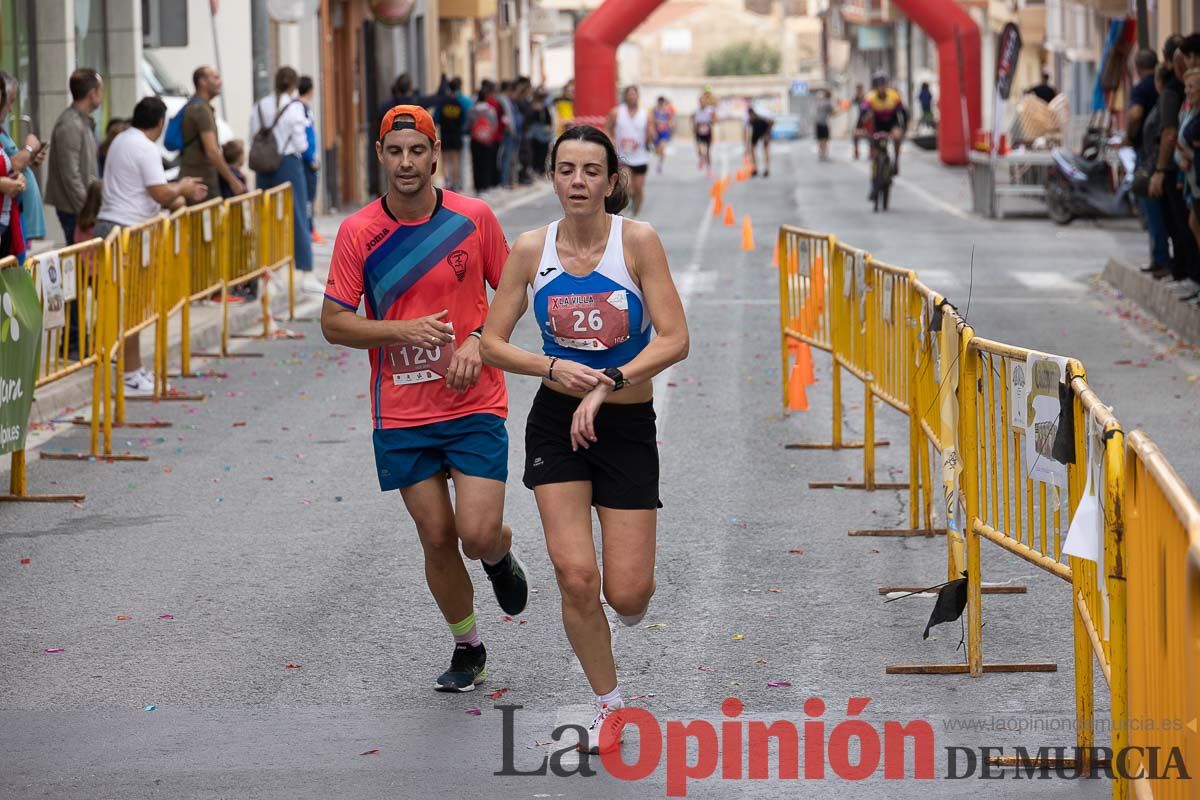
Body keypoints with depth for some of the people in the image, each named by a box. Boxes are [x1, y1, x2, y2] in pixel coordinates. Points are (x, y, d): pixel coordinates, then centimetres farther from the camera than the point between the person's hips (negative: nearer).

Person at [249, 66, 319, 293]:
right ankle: (307, 276, -3)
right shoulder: (294, 106, -8)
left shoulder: (259, 107, 6)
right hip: (289, 164, -5)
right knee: (298, 218, -1)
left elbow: (253, 138, 5)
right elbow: (300, 143, -9)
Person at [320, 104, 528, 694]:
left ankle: (500, 553, 27)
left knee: (478, 534, -11)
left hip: (474, 405, -1)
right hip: (401, 415, 1)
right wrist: (401, 330, -17)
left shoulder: (474, 218, -4)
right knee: (437, 538, 4)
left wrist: (478, 339, -10)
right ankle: (467, 648, 26)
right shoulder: (357, 233, -4)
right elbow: (333, 323, -2)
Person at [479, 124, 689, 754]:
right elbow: (491, 342, 1)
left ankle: (633, 585, 35)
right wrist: (551, 367, -16)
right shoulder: (532, 249, -4)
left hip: (627, 424, -1)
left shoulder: (637, 241, -10)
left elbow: (675, 340, -14)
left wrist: (607, 385, -23)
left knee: (625, 595, -5)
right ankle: (608, 703, 12)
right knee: (576, 577, -11)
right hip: (557, 423, 1)